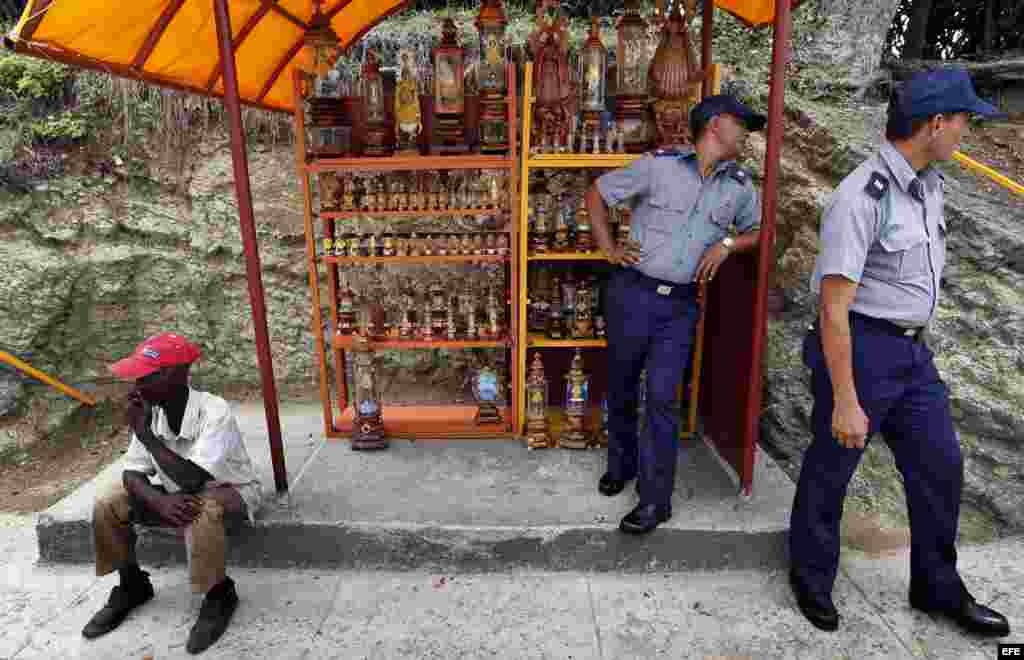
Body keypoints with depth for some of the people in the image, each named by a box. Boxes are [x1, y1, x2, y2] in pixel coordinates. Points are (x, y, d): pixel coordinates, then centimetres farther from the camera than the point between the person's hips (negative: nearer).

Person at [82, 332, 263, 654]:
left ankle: (220, 594, -13)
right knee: (108, 505, -7)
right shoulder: (150, 411, -11)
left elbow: (193, 480, -37)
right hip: (178, 494, 7)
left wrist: (144, 433, -31)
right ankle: (133, 585, 15)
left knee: (199, 511, -38)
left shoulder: (214, 411, -31)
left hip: (229, 492, -7)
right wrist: (161, 501, -29)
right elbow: (133, 472, -7)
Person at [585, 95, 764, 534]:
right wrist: (609, 249, -2)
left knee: (662, 398, -3)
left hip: (680, 304, 2)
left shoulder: (740, 186, 7)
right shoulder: (659, 164, -5)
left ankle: (656, 499, 9)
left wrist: (727, 243, 2)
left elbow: (756, 231, 24)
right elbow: (596, 194, 4)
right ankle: (621, 463, 37)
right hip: (632, 293, -1)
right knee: (621, 387, 12)